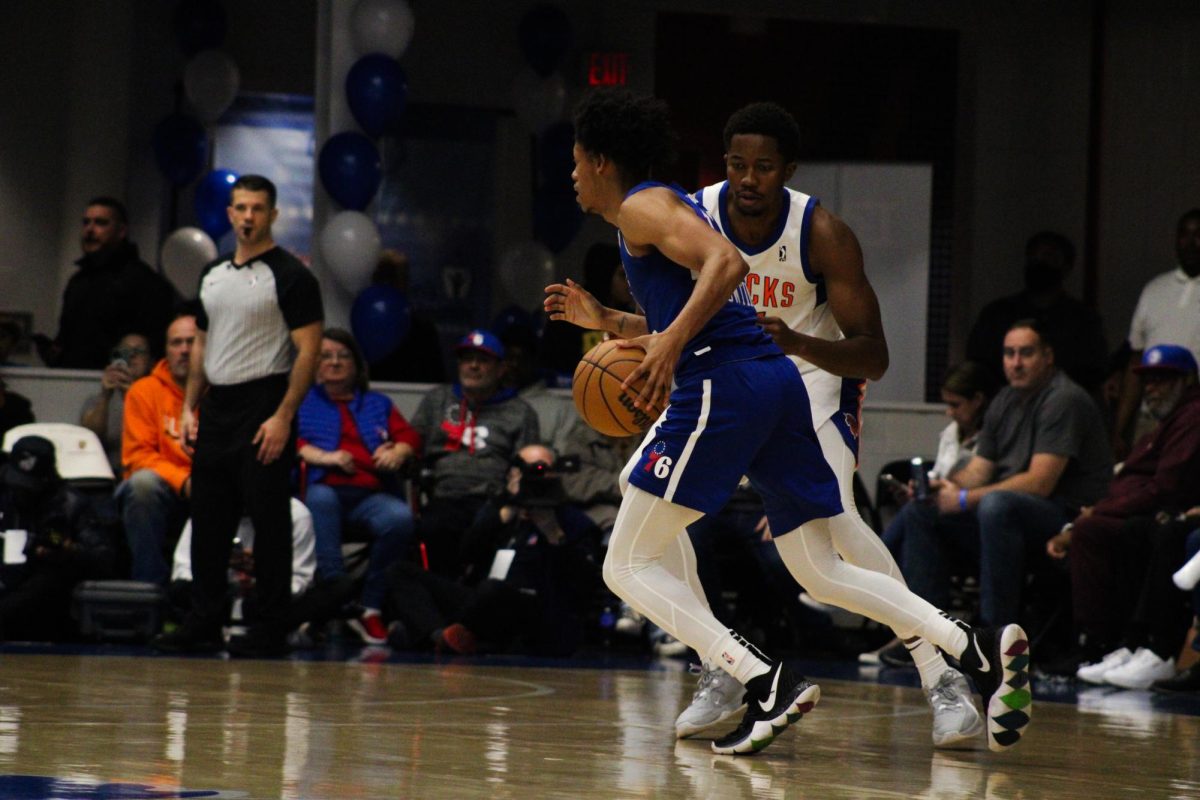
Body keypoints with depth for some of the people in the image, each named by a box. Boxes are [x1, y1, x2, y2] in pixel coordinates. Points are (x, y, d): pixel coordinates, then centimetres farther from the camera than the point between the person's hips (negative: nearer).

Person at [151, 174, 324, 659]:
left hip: (264, 407, -7)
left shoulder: (289, 275, -7)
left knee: (268, 523, -4)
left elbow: (308, 349, -11)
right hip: (216, 409, 7)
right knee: (208, 521, 8)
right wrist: (189, 407, 11)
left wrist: (283, 417, -18)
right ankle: (204, 622, 15)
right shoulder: (213, 274, 15)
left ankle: (271, 630, 0)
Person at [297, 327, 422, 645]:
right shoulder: (302, 402, 25)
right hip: (324, 487, -2)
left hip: (372, 494, 2)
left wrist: (398, 452, -3)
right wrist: (323, 457, -8)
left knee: (400, 518, -33)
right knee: (321, 501, -40)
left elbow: (409, 436, 20)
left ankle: (371, 606, -25)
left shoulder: (378, 404, 32)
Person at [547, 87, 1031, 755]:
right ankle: (983, 651, -8)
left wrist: (669, 345, -24)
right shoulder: (675, 208, 29)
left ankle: (767, 684, -19)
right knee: (820, 570, 9)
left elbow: (727, 263, -17)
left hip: (721, 387, -9)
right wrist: (609, 322, 35)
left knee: (630, 565, -2)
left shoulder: (641, 206, 1)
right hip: (778, 379, 9)